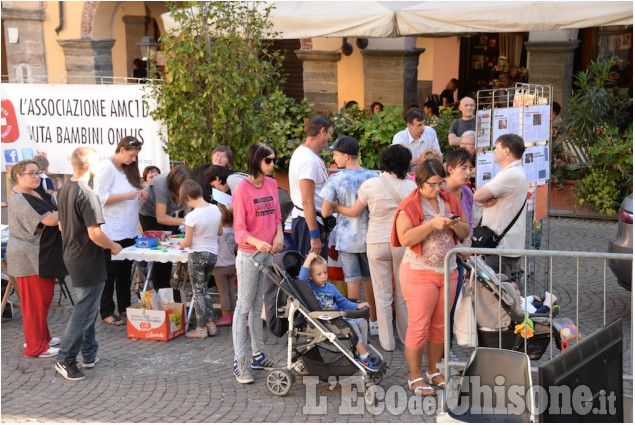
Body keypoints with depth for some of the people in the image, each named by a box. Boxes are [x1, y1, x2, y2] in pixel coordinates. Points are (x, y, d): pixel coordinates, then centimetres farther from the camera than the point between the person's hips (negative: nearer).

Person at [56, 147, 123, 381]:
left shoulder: (64, 190, 6)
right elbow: (94, 233, -26)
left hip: (72, 255, 9)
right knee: (84, 311, -1)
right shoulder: (86, 194, -22)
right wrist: (113, 246, -10)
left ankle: (89, 354, 27)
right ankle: (65, 360, 2)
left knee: (87, 307, 19)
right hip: (88, 261, -9)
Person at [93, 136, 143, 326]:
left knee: (125, 270, 12)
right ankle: (107, 312, 6)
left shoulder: (126, 169, 14)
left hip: (128, 230, 8)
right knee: (110, 271, -1)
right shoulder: (107, 168, -12)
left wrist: (138, 195, 4)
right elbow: (100, 197, -17)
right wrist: (126, 196, -20)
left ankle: (124, 307, 21)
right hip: (111, 231, -8)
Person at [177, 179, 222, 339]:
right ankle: (211, 324, 18)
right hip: (213, 253, 6)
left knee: (198, 291, 4)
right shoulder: (215, 209, -2)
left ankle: (201, 328, 8)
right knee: (204, 288, 19)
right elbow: (220, 232, 9)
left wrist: (181, 243, 7)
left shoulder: (192, 216, -20)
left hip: (197, 255, -6)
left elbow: (188, 242, -14)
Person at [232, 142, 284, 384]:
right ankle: (239, 362, 0)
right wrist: (257, 242, -33)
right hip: (249, 255, -7)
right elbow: (239, 229, -15)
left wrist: (279, 235, -5)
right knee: (244, 307, -3)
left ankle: (258, 355, 24)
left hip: (268, 253, 7)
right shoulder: (242, 189, -13)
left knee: (258, 305, 15)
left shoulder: (271, 184, 8)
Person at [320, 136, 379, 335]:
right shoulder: (373, 176, -8)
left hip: (346, 238, -3)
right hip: (369, 236, 3)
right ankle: (374, 322, 25)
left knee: (353, 281, 4)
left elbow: (325, 212, -13)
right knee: (369, 280, 16)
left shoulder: (336, 180, -16)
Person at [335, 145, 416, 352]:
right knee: (403, 293, 15)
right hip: (403, 243, 2)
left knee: (382, 295, 7)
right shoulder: (410, 186, -5)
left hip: (377, 243, -2)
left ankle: (387, 342, 12)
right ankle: (407, 337, 25)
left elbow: (354, 212, 2)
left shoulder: (370, 185, -10)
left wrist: (336, 207, 19)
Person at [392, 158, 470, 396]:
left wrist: (456, 225, -10)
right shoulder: (410, 206, -9)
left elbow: (465, 232, 12)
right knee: (419, 327, -3)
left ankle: (433, 371, 25)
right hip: (419, 273, -6)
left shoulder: (449, 200, 9)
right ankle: (415, 378, 7)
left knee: (440, 325, 12)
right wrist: (432, 224, -26)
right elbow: (405, 238, -21)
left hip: (448, 272, 6)